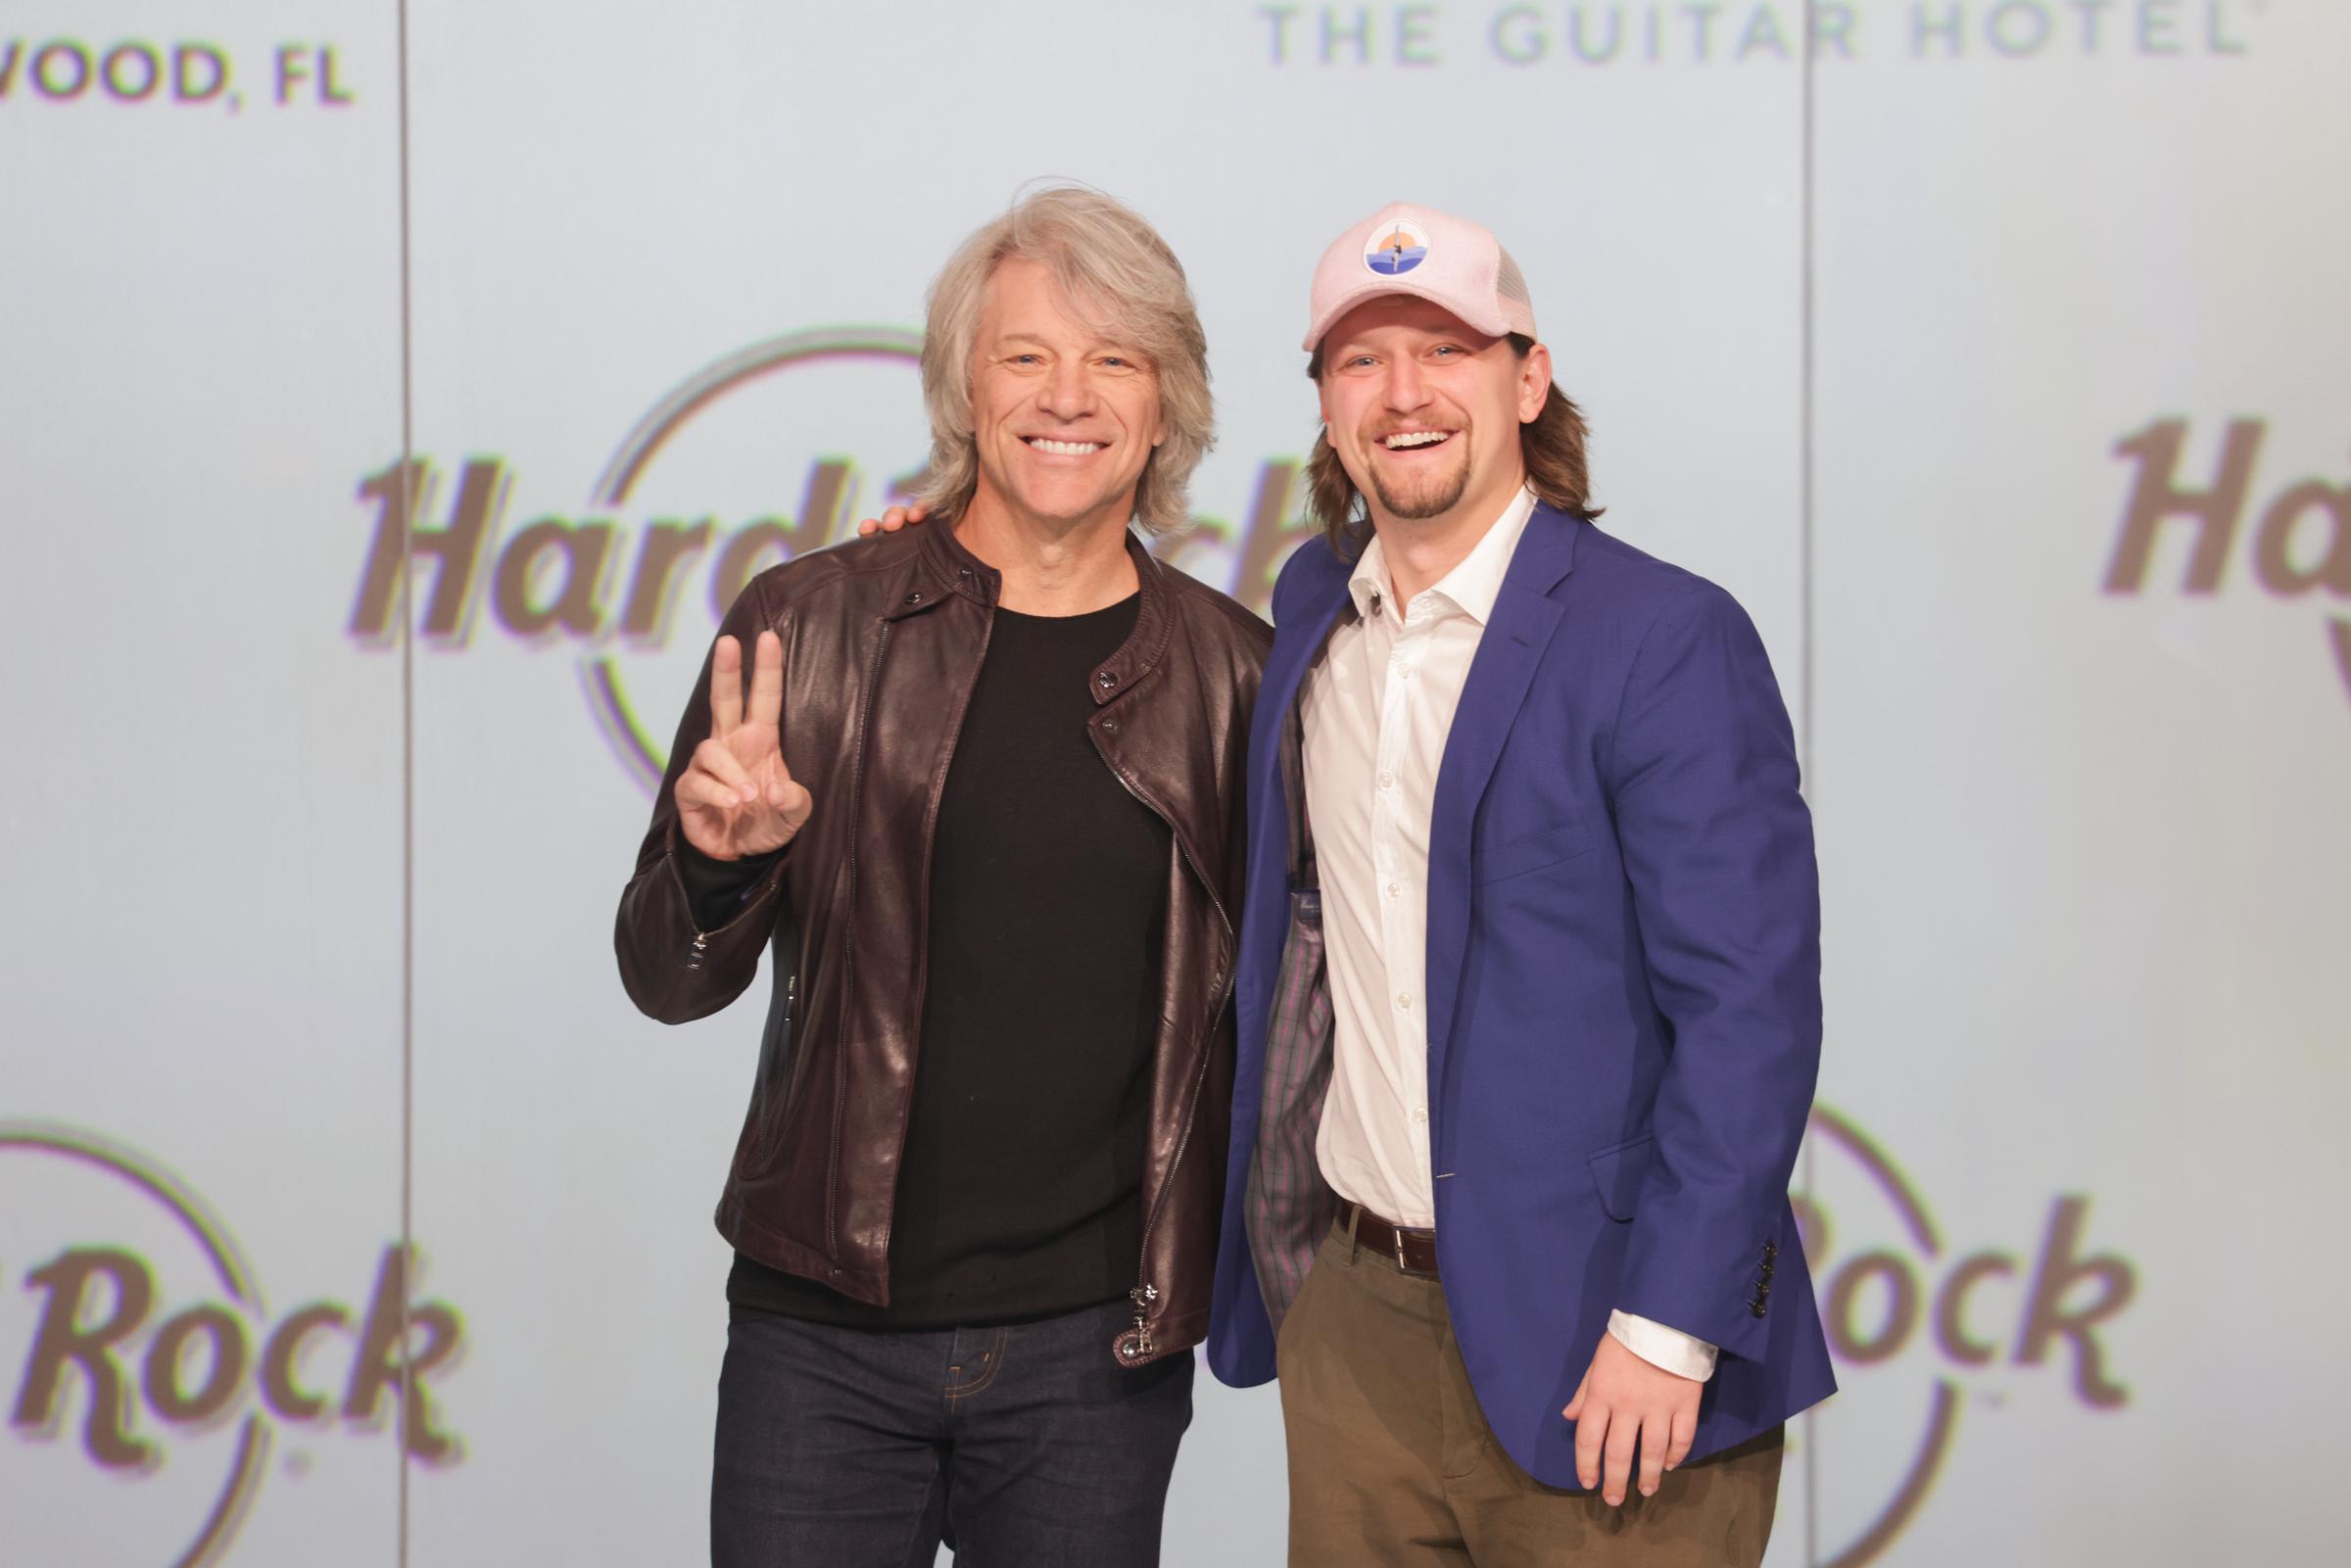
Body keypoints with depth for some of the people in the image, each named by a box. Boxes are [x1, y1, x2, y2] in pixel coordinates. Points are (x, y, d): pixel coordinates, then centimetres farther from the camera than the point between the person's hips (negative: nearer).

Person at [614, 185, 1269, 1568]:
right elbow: (668, 981, 1)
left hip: (1098, 1350, 1)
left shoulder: (1234, 676, 2)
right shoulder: (810, 626, -1)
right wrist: (717, 858, -19)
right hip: (824, 1335, -1)